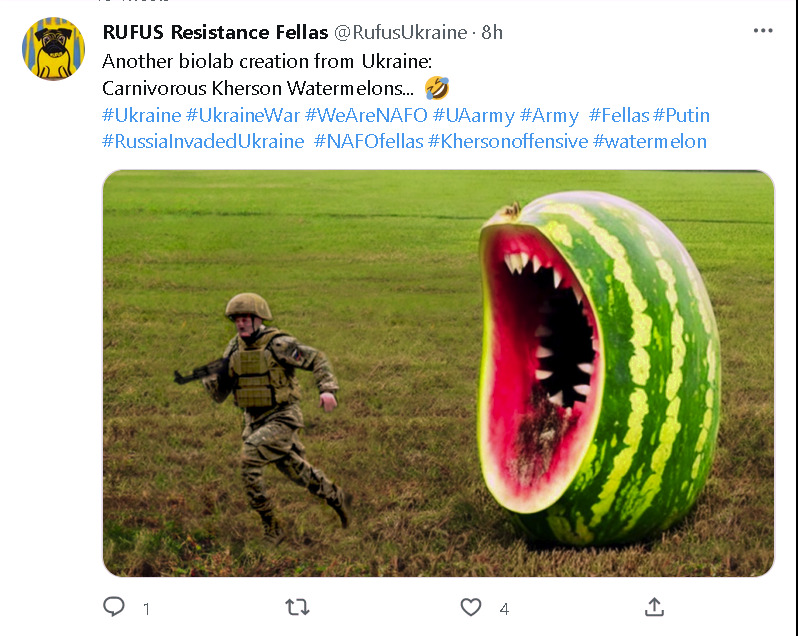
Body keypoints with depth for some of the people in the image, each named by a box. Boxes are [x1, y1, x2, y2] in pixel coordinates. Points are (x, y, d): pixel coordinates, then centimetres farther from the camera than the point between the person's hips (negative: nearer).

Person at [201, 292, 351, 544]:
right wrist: (210, 377, -18)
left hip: (283, 419, -7)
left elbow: (318, 359, -11)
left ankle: (271, 527, -10)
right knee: (296, 470, 16)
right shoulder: (234, 349, 2)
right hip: (254, 420, 7)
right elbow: (220, 394, 4)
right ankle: (337, 498, 37)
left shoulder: (278, 344, -16)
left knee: (249, 458, -21)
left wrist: (327, 389, -26)